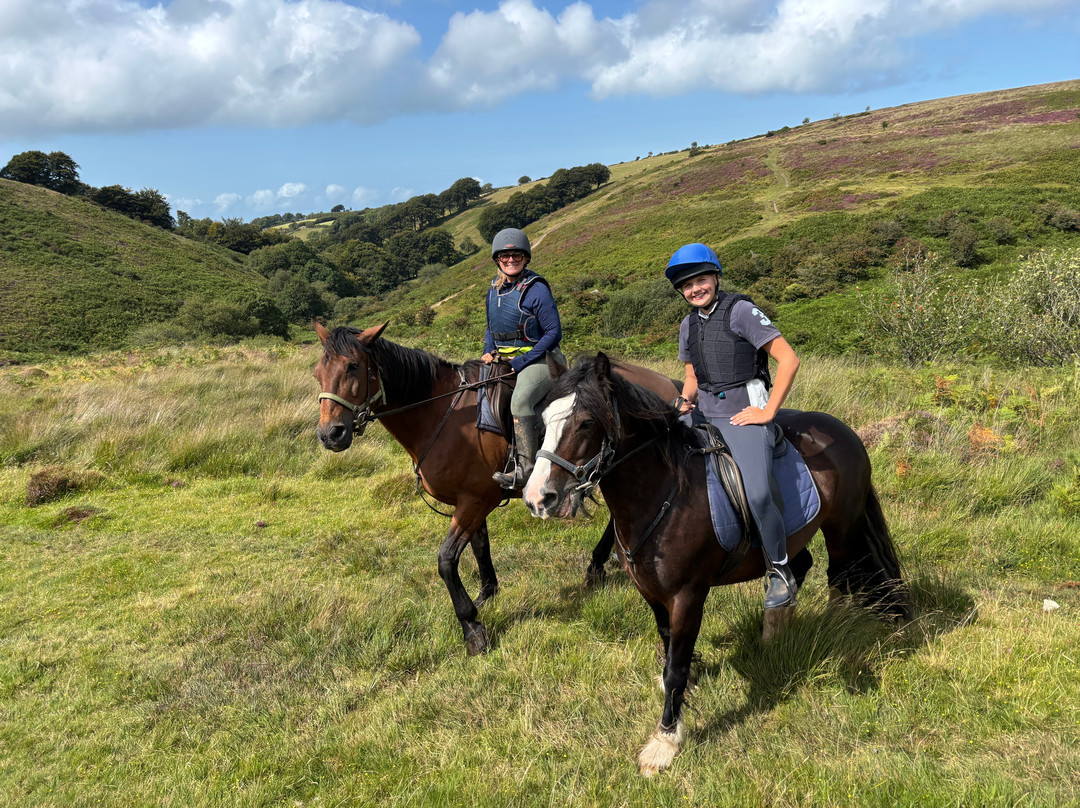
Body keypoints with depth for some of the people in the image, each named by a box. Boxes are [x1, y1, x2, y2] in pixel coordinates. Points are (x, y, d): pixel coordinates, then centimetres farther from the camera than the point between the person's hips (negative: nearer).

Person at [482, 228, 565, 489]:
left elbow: (554, 333, -14)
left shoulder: (536, 289, -12)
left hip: (538, 359, -8)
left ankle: (526, 468, -30)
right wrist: (489, 351, 2)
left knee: (520, 400, -33)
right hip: (502, 360, 8)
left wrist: (520, 363, -18)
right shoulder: (494, 290, 9)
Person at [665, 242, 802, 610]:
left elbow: (789, 359, -12)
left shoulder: (740, 311, -8)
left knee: (757, 493, -26)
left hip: (745, 417, -7)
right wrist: (685, 401, 2)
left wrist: (768, 412, -13)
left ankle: (779, 572, -4)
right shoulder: (689, 325, 13)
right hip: (704, 419, 7)